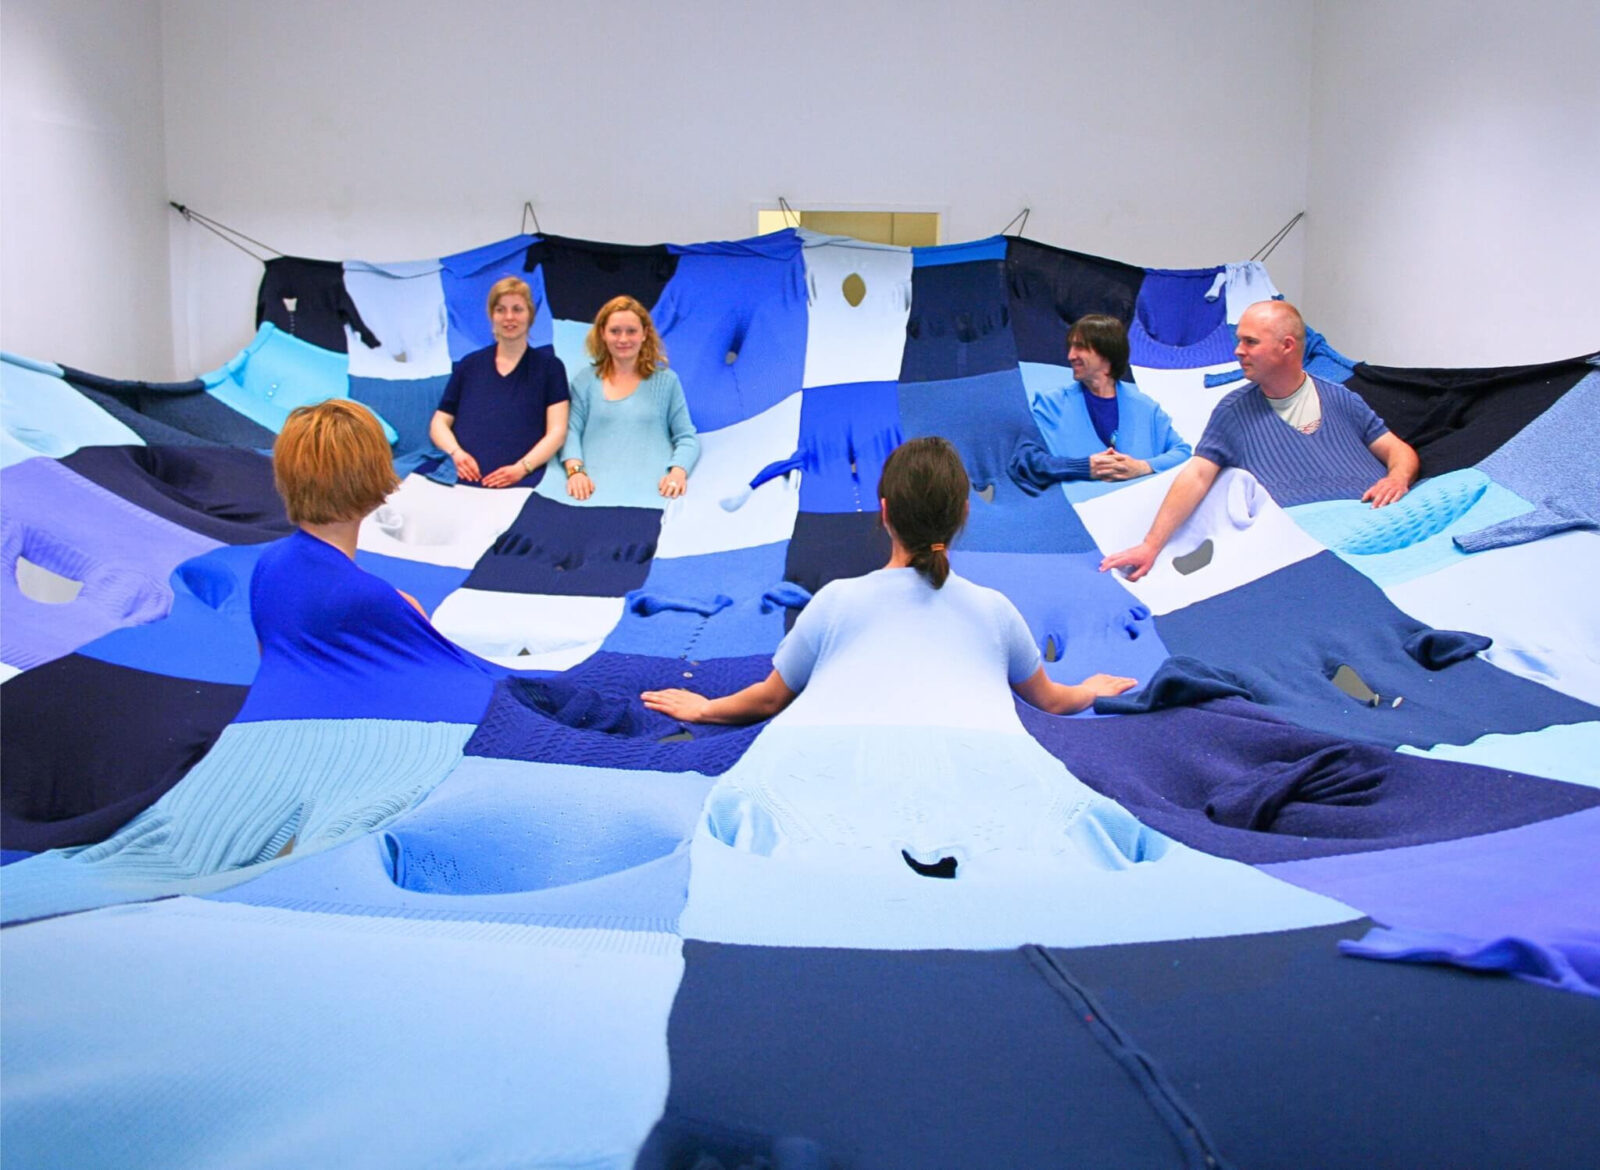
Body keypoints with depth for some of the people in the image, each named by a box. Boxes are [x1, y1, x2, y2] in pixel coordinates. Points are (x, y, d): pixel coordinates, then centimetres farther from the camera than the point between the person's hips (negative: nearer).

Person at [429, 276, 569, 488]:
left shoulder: (549, 366, 12)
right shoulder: (469, 365, 20)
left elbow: (557, 432, 3)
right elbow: (439, 423, 20)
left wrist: (521, 468, -12)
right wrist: (456, 453, -2)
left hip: (520, 483, -2)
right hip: (463, 479, 2)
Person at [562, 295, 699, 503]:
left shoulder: (667, 381, 16)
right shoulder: (585, 380, 18)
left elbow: (686, 438, 12)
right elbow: (571, 432, 9)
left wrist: (678, 472, -9)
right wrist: (575, 470, -12)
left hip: (653, 489, 0)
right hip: (596, 487, 0)